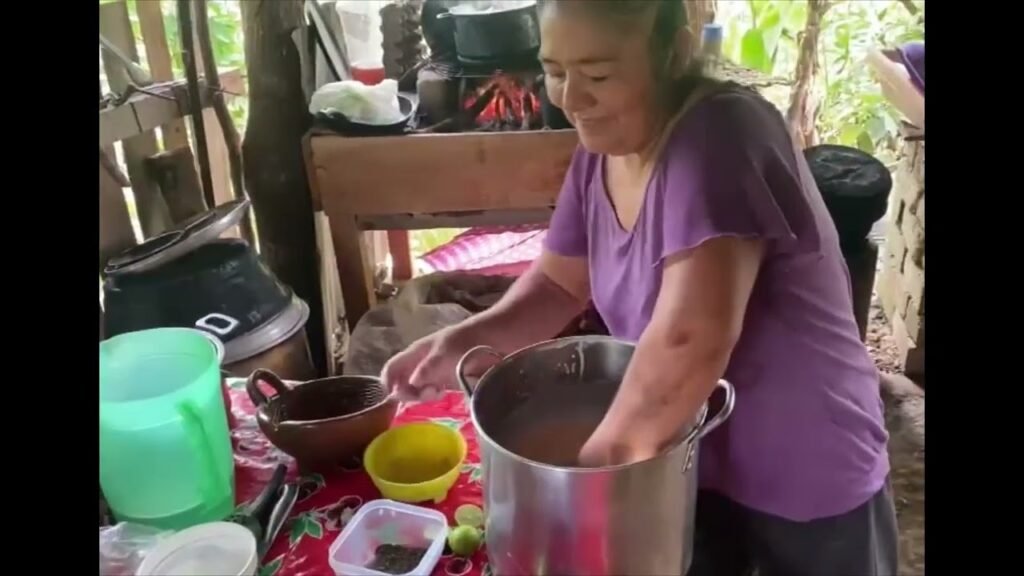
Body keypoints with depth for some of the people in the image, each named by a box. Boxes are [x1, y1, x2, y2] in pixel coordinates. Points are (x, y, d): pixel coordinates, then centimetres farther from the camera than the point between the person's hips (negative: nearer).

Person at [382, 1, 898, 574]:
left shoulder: (721, 136, -30)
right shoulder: (600, 153, -5)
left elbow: (690, 338, -41)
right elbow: (560, 284, 4)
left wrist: (608, 453, -28)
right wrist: (466, 340, -13)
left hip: (808, 481, -4)